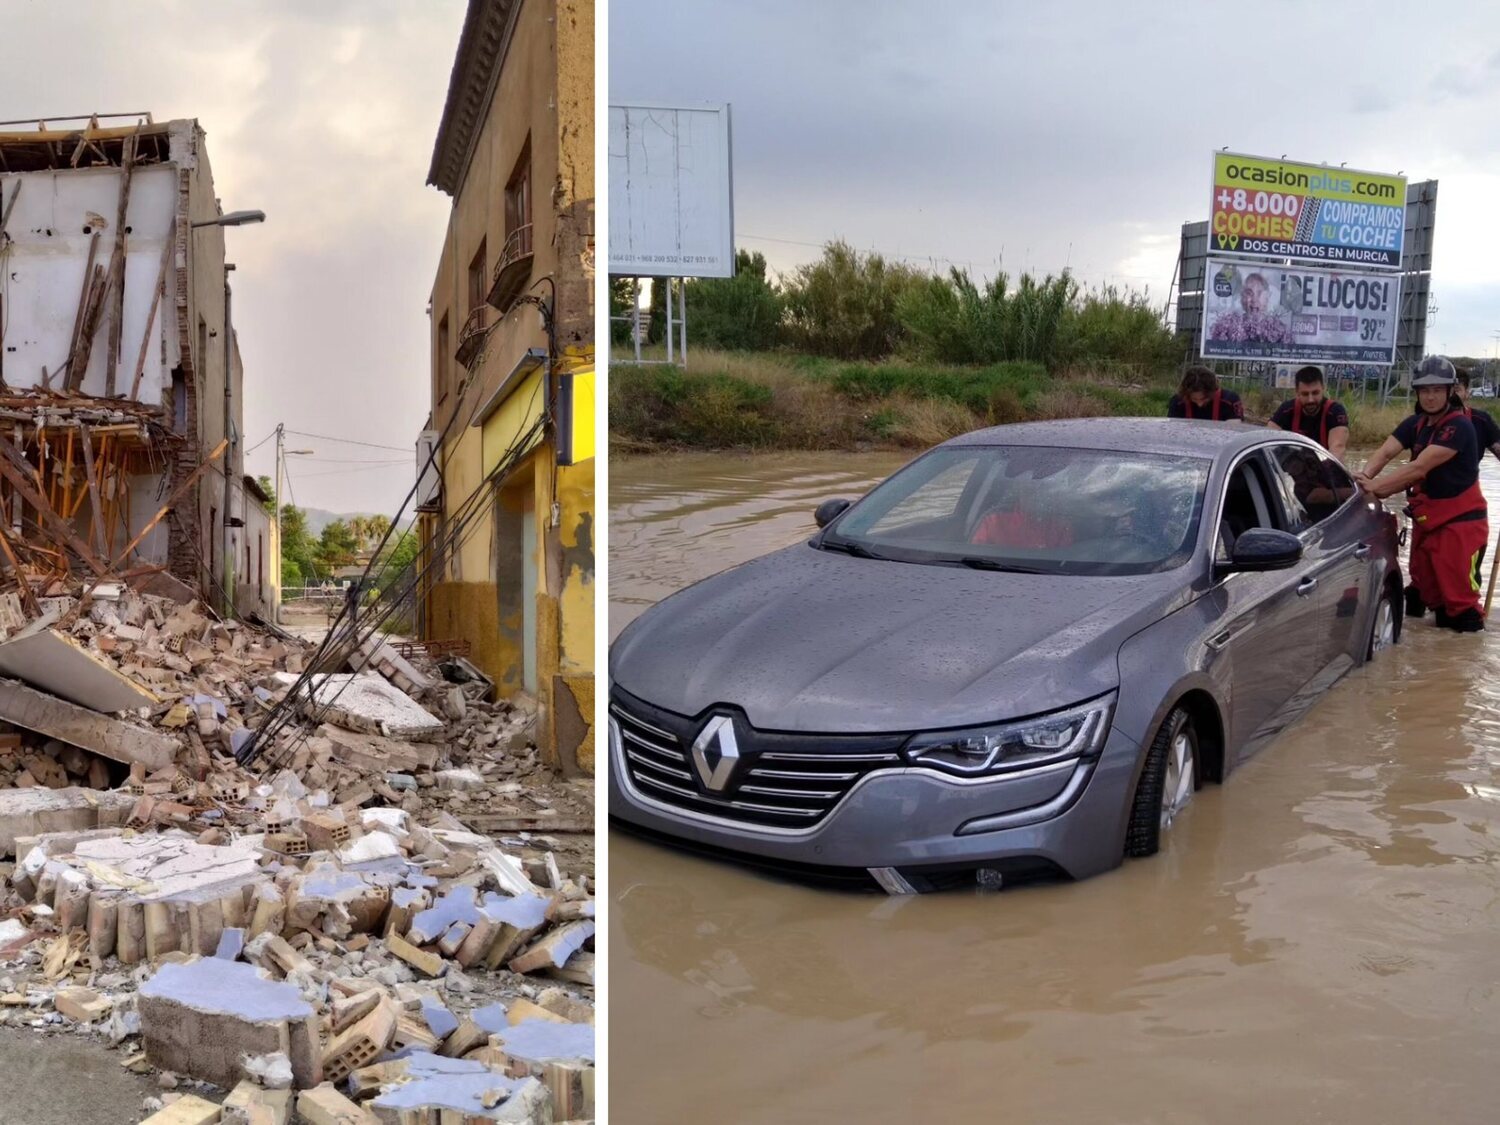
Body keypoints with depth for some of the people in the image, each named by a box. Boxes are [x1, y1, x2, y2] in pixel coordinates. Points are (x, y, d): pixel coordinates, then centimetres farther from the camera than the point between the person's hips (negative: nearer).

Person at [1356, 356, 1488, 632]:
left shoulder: (1459, 427, -18)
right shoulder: (1415, 424, 6)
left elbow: (1420, 467, -28)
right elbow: (1385, 452, -11)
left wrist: (1376, 487, -35)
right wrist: (1364, 476, -32)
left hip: (1460, 520, -8)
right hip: (1425, 519, 8)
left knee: (1459, 593, -10)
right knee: (1424, 587, 15)